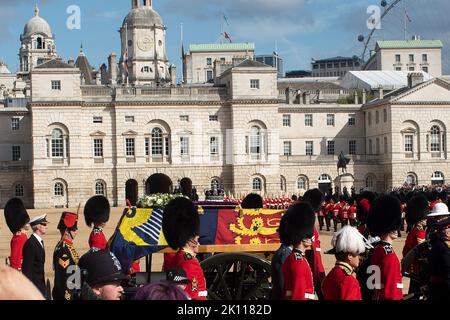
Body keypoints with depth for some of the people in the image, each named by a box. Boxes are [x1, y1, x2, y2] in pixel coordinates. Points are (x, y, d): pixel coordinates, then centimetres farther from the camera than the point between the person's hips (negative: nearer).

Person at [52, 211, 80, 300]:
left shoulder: (66, 246, 10)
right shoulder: (63, 249, -19)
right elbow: (63, 277, -21)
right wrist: (67, 296, -21)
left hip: (72, 292, 10)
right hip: (67, 294, -10)